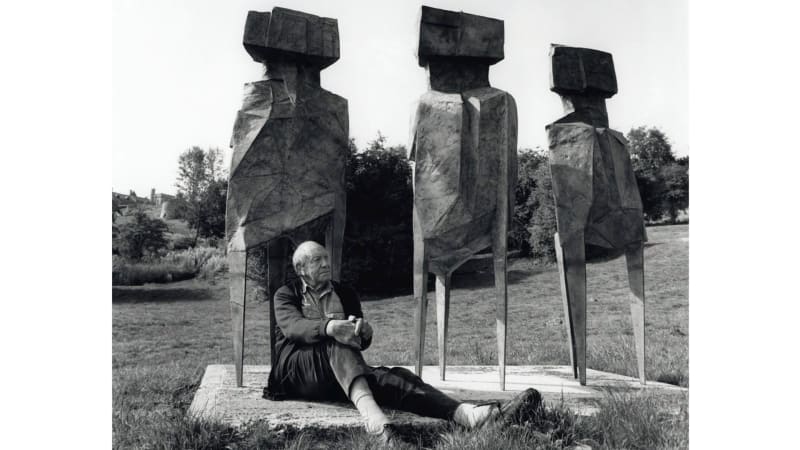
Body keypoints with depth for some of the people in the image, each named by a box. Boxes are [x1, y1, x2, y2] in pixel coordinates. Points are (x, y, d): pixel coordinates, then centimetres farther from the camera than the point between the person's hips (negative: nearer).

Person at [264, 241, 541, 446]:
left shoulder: (345, 293, 21)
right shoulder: (286, 295, 12)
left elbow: (364, 342, 10)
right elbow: (292, 326, -12)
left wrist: (362, 331, -17)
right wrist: (328, 327, -34)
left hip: (340, 376, 3)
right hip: (299, 371, -3)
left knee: (393, 377, -28)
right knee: (338, 342, -36)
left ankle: (467, 414, -52)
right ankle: (372, 416, -63)